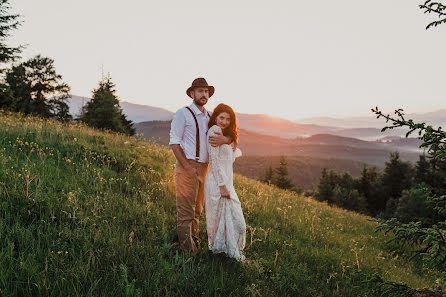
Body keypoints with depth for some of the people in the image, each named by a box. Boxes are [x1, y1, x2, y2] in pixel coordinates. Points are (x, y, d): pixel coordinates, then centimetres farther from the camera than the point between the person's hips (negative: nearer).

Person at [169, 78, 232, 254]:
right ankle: (186, 246, 9)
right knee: (185, 209, -2)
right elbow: (174, 142, -9)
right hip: (187, 167, -6)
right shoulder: (183, 114, -3)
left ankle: (194, 239, 29)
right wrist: (187, 166, -16)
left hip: (203, 167, 6)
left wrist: (225, 139, -17)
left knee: (197, 208, 16)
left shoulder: (210, 117, 15)